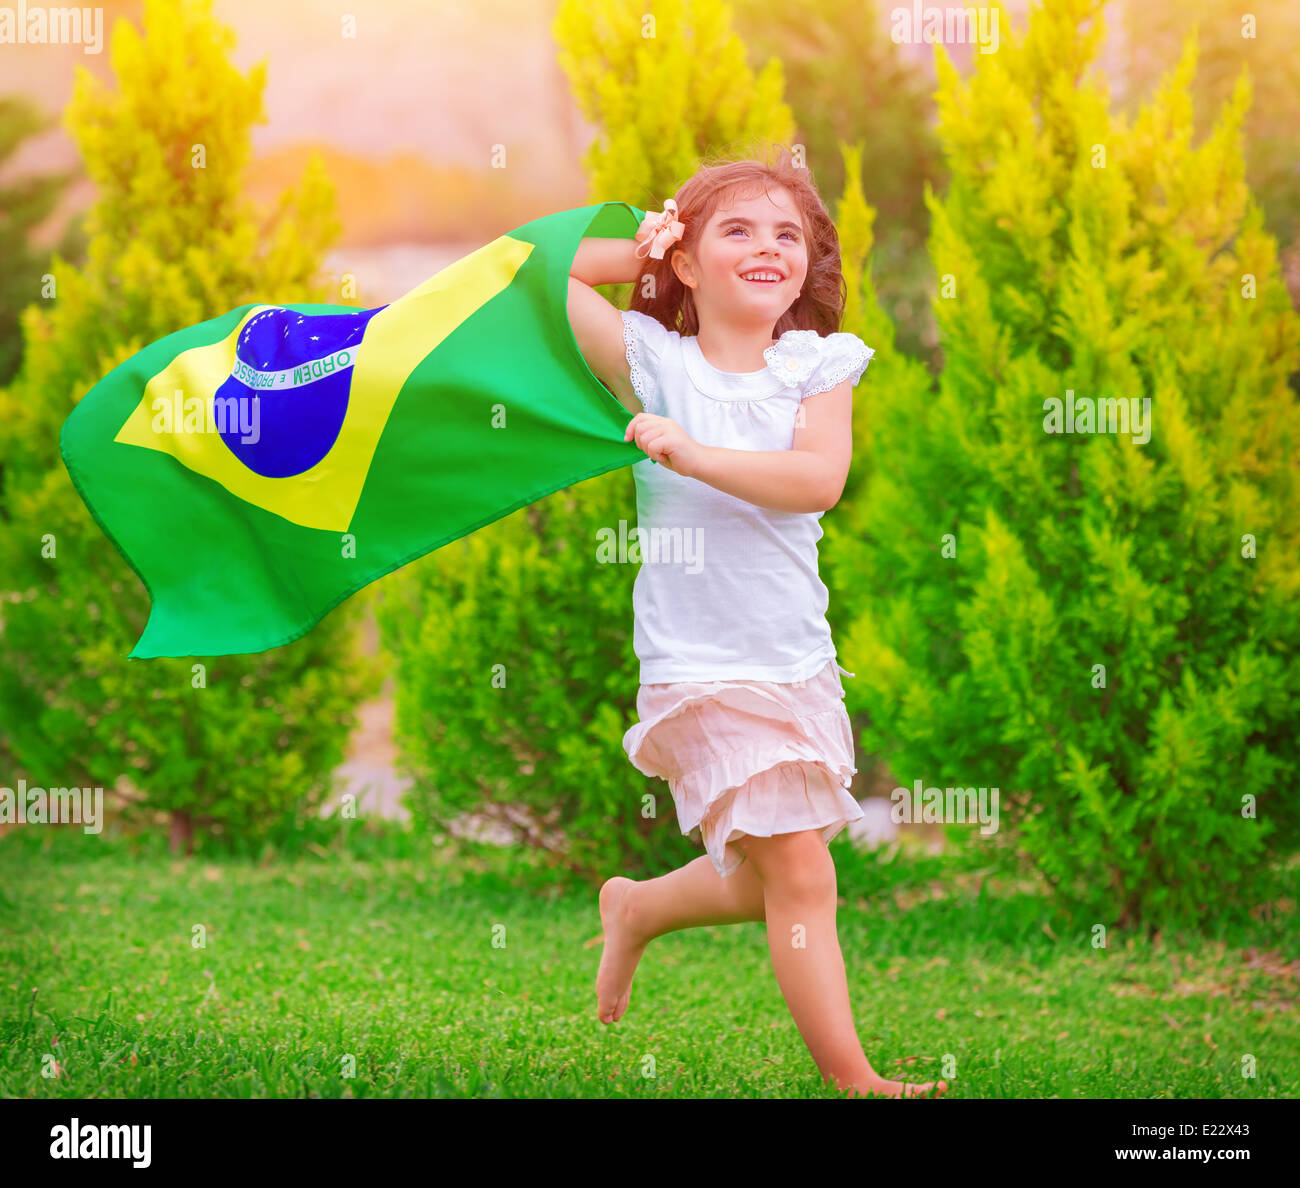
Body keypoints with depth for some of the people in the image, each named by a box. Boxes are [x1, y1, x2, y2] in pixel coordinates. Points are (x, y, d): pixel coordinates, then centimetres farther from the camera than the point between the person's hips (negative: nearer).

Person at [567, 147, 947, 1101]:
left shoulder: (818, 367, 1)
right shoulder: (652, 360, -4)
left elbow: (818, 478, -17)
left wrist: (690, 453, -23)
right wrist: (635, 256, -2)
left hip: (800, 662, 5)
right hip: (701, 668, -5)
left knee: (765, 880, 18)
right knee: (800, 877, -8)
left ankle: (636, 911, 45)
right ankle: (853, 1077, -1)